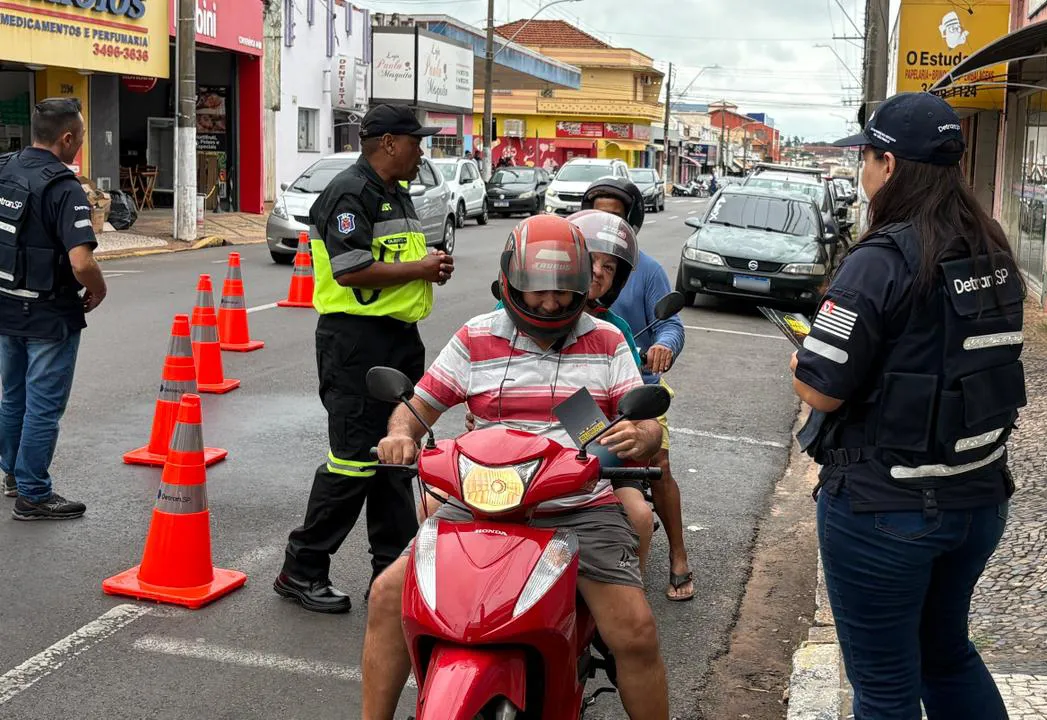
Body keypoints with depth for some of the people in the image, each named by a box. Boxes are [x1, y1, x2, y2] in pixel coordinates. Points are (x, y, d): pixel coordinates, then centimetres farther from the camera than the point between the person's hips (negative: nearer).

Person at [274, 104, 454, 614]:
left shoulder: (398, 194, 19)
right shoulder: (351, 193, -13)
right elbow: (352, 270, -23)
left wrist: (433, 268, 7)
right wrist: (420, 269, -14)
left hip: (400, 339, 10)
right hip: (357, 341, -10)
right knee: (354, 460, -7)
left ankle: (393, 567, 22)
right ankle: (302, 569, 5)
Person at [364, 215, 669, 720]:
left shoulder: (606, 342, 6)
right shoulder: (475, 341, 7)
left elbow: (647, 424, 2)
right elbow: (417, 407, 10)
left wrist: (640, 437, -23)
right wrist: (401, 434, -14)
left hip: (582, 509, -1)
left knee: (636, 634, -17)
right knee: (389, 594, -11)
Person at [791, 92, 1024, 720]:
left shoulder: (883, 261, -20)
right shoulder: (994, 253, 3)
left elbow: (821, 388, -21)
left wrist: (799, 357, -1)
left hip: (886, 507, -7)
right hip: (981, 497, 7)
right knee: (948, 650, 26)